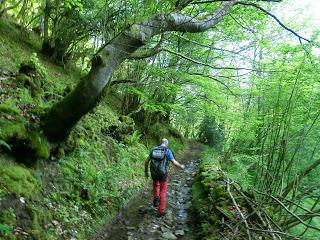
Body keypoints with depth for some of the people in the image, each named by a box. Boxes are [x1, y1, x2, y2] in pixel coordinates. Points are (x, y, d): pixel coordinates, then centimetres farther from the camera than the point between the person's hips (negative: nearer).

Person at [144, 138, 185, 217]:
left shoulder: (153, 149, 6)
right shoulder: (167, 151, -6)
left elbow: (146, 161, 6)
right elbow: (174, 162, -7)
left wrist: (146, 171, 19)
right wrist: (181, 166, 14)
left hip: (154, 173, 3)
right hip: (163, 174, -3)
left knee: (156, 185, 34)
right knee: (162, 192, 13)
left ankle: (156, 198, 8)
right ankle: (160, 211, 16)